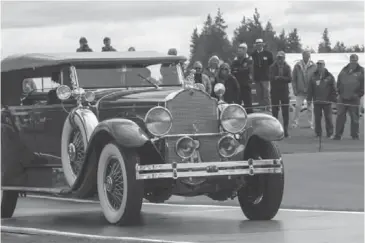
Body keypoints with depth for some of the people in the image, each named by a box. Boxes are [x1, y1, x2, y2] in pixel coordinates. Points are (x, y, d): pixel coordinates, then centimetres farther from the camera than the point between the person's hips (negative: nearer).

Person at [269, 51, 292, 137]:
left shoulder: (287, 67, 6)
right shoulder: (272, 67, 3)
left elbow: (289, 79, -6)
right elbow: (271, 78, -11)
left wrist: (279, 78, -15)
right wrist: (283, 78, -18)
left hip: (284, 91, 1)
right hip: (275, 91, 0)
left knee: (285, 112, -1)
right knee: (275, 111, 2)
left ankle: (286, 130, 3)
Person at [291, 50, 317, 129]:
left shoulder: (313, 66, 0)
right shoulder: (297, 66, 1)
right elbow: (293, 79, 4)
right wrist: (295, 90, -3)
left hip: (310, 91, 0)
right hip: (300, 91, 0)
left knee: (310, 107, 7)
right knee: (298, 107, -6)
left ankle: (311, 123, 16)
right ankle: (295, 122, 4)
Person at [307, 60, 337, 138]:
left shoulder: (329, 76, 1)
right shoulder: (313, 77, 7)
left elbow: (334, 89, 1)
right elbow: (310, 89, 10)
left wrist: (334, 99, -5)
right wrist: (309, 99, 4)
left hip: (327, 101, -2)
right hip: (317, 102, 2)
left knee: (328, 118, 1)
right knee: (317, 118, 5)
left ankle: (330, 133, 10)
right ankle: (318, 133, 14)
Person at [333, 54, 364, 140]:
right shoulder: (344, 70, 11)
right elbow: (338, 82, 15)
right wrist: (339, 92, 5)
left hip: (354, 99, -3)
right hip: (342, 98, 3)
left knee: (354, 118, 4)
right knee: (340, 117, 1)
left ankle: (355, 135, 13)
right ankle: (338, 135, 6)